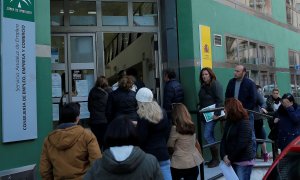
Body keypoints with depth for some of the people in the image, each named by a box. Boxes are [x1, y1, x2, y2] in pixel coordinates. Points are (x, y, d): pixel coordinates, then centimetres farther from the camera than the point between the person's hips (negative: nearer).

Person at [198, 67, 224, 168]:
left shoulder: (215, 84, -9)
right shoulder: (203, 86, 15)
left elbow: (220, 100, -16)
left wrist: (217, 114, -21)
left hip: (212, 115, -8)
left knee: (207, 136, -10)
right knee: (210, 136, 11)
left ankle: (216, 159, 4)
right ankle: (214, 158, 20)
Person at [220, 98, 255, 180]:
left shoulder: (244, 123, -13)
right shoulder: (229, 122, 10)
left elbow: (241, 144, -19)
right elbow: (224, 140, 4)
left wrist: (230, 158, -13)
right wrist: (223, 155, -10)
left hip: (243, 161, -7)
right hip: (232, 161, 7)